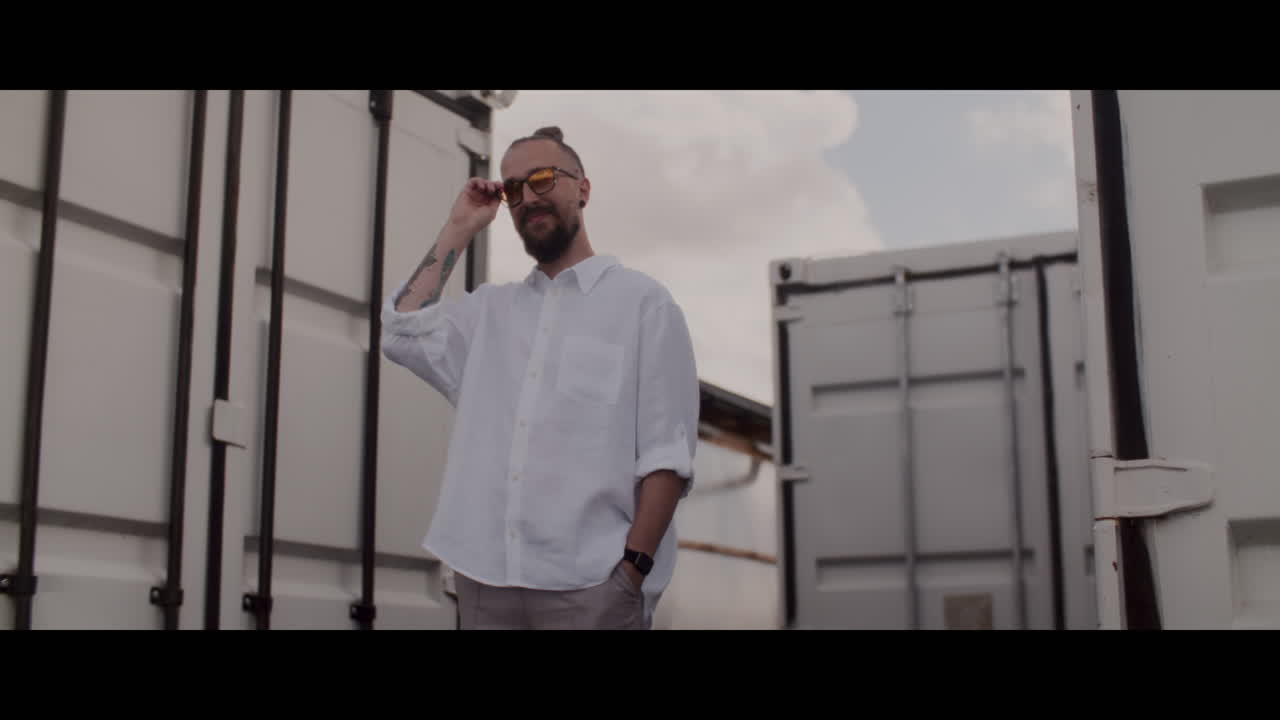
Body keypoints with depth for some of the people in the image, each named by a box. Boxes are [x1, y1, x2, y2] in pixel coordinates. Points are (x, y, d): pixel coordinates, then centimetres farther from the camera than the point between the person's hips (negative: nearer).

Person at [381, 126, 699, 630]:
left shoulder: (642, 301, 2)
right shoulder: (489, 309, 18)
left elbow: (666, 452, -5)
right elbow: (402, 332, 3)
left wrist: (632, 569, -15)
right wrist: (458, 231, 9)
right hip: (484, 578, 5)